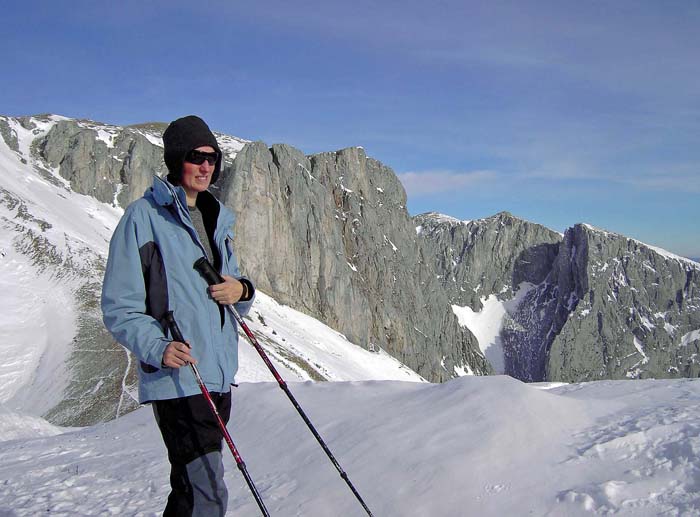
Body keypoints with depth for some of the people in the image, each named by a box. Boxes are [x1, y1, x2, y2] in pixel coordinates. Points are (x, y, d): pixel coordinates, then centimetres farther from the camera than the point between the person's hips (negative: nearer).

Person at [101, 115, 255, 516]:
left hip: (219, 374, 8)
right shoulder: (144, 217, -6)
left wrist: (243, 291, -2)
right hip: (177, 377, -7)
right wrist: (157, 347, -25)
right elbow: (119, 307, -8)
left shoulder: (217, 219, 16)